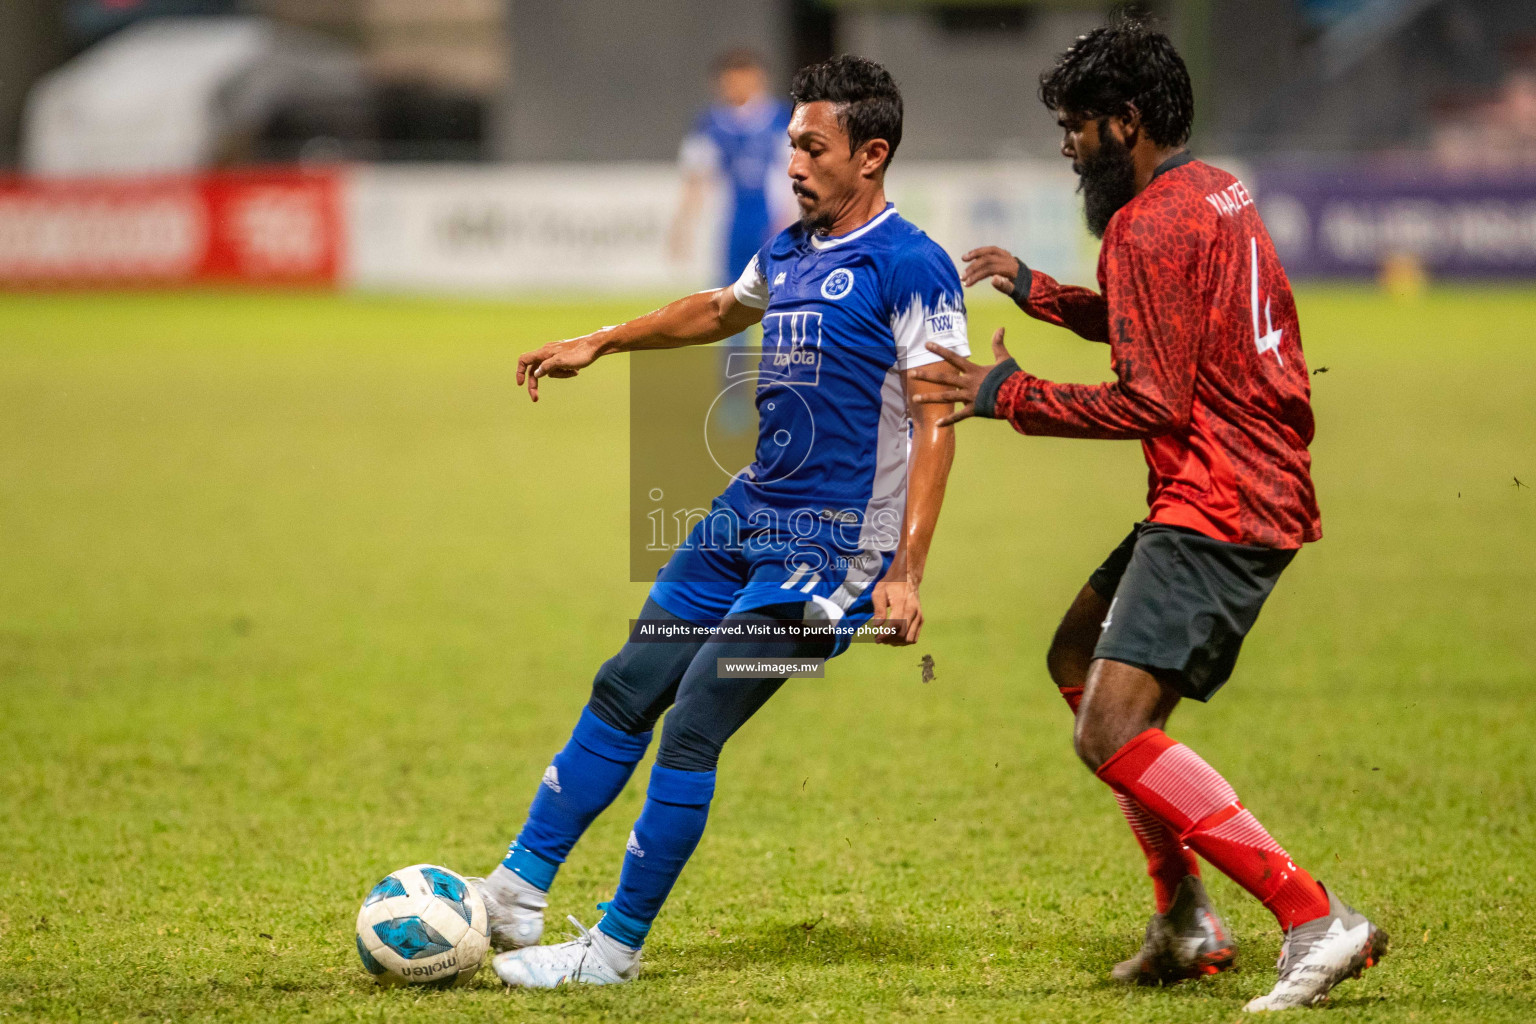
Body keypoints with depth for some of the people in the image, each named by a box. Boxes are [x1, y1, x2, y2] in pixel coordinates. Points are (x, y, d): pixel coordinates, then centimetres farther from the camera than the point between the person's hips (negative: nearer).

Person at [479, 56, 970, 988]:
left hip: (830, 545, -8)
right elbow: (718, 312, 33)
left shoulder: (911, 269, -13)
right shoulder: (790, 253, 11)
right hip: (748, 518, 8)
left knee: (692, 727, -11)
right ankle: (518, 894, 16)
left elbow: (936, 423, -17)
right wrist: (597, 344, 36)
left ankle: (617, 948, 0)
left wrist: (905, 574, -23)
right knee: (625, 691, 8)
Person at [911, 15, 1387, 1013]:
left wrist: (1007, 394, -13)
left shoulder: (1151, 225, -16)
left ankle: (1319, 923, -21)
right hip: (1262, 491, 11)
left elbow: (1153, 402, -19)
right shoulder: (1217, 192, 15)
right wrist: (1039, 291, 26)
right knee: (1080, 659, 24)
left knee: (1114, 734, -17)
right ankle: (1188, 923, 25)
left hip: (1218, 509, -11)